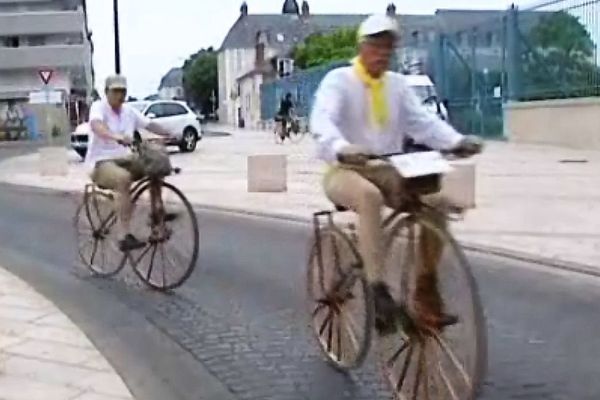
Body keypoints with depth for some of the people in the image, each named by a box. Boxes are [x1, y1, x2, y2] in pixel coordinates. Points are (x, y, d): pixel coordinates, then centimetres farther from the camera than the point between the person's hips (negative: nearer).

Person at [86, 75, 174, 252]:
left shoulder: (129, 111, 10)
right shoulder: (99, 107, -10)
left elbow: (150, 124, 3)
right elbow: (96, 126, -32)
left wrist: (169, 134, -17)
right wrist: (116, 136, -52)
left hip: (125, 159, 7)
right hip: (101, 162, -7)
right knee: (124, 179, -37)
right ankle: (125, 237, -38)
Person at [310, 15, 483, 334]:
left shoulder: (398, 84, 11)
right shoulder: (338, 80, -4)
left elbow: (423, 122, -2)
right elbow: (322, 121, -23)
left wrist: (457, 141, -22)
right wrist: (341, 149, -46)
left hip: (388, 172, 5)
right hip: (345, 171, -5)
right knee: (369, 196, -39)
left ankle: (425, 296, -12)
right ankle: (378, 291, -38)